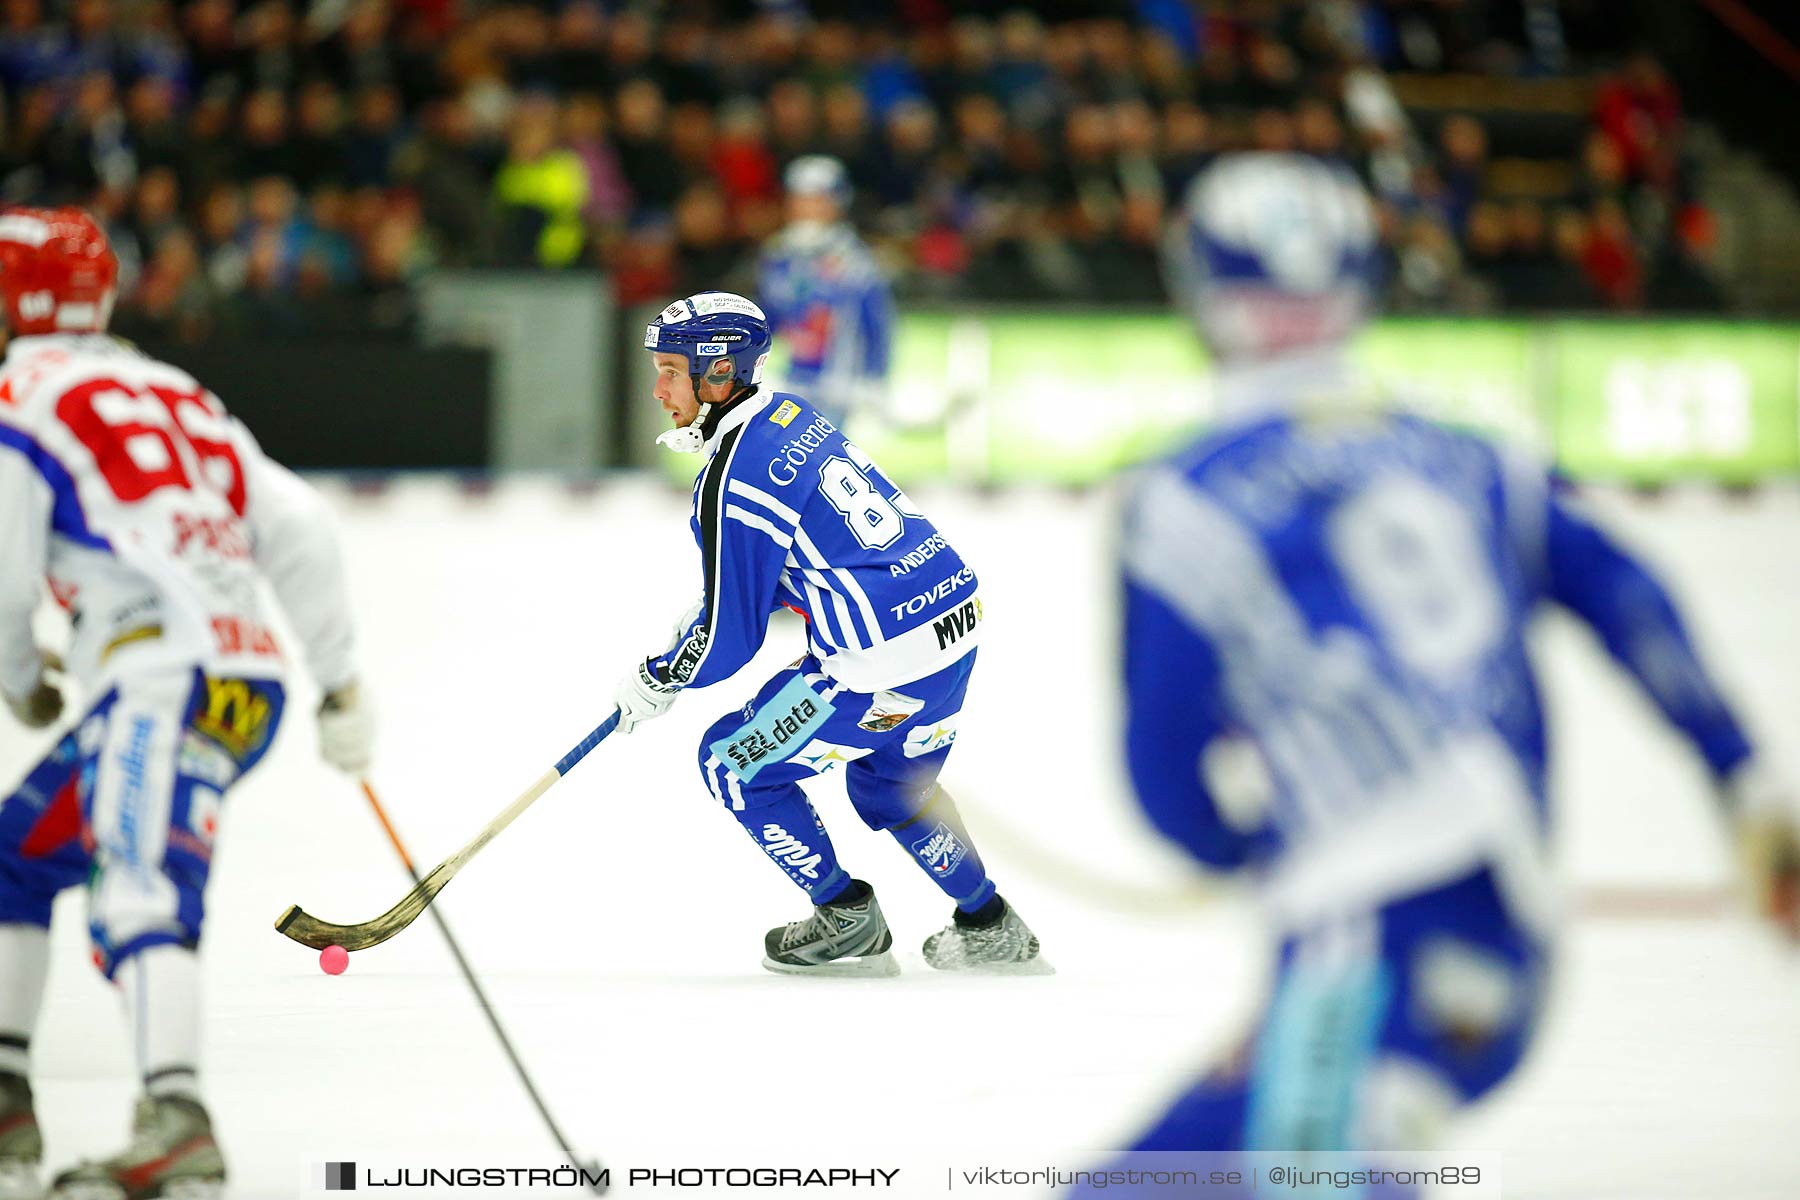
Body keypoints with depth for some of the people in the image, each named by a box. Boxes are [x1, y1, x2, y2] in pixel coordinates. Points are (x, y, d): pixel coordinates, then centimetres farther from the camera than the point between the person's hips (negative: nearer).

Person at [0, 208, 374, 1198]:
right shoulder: (174, 393, 25)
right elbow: (296, 531, 19)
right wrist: (341, 680, 21)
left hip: (172, 681, -9)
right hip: (251, 680, 9)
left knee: (140, 892, -24)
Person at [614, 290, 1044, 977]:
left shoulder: (734, 481, -17)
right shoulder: (791, 417, 11)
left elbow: (729, 640, -11)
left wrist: (658, 681, 6)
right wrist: (696, 624, 26)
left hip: (884, 665, -9)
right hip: (955, 625, 9)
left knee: (734, 763, 7)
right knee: (890, 783, 31)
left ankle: (847, 921, 16)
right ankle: (991, 930, 34)